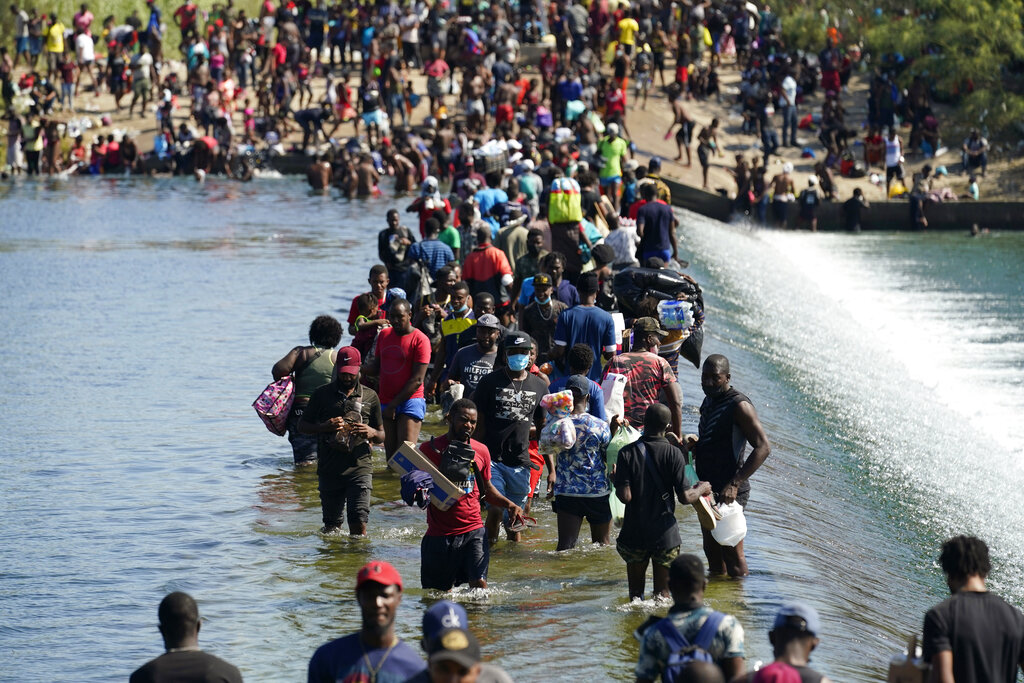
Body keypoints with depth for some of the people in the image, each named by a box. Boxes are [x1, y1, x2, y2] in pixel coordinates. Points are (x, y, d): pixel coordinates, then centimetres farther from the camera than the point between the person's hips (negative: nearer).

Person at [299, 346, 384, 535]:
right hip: (329, 469, 1)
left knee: (358, 523, -13)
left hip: (359, 468, -1)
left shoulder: (369, 396, 9)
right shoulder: (322, 394, 7)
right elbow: (302, 425, 10)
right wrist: (324, 427, -10)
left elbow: (382, 436, 15)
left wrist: (372, 433, -10)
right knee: (332, 525, 7)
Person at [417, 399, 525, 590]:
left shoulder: (481, 451, 10)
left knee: (479, 585, -14)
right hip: (439, 534, -2)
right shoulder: (430, 449, 0)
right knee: (441, 592, 5)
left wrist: (509, 505, 7)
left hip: (473, 531, 2)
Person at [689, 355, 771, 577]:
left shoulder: (739, 406, -16)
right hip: (708, 489, 9)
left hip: (728, 493, -9)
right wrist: (693, 445, 6)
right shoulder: (709, 402, 13)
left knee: (732, 554, -5)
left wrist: (734, 485, -28)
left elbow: (763, 448, -22)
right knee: (712, 550, 16)